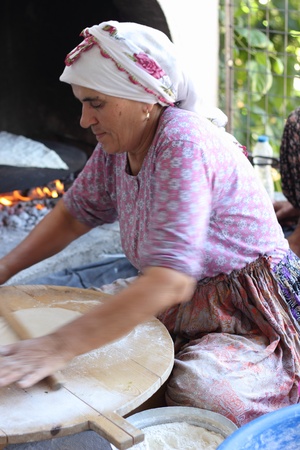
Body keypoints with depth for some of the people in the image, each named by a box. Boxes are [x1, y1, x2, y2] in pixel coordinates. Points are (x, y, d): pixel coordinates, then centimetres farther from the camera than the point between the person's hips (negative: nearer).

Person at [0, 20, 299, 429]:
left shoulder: (183, 146, -28)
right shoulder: (119, 143, -2)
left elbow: (170, 282, -37)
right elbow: (76, 211, 12)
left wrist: (60, 348, -40)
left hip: (251, 317, -8)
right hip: (188, 305, 8)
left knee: (194, 389, -32)